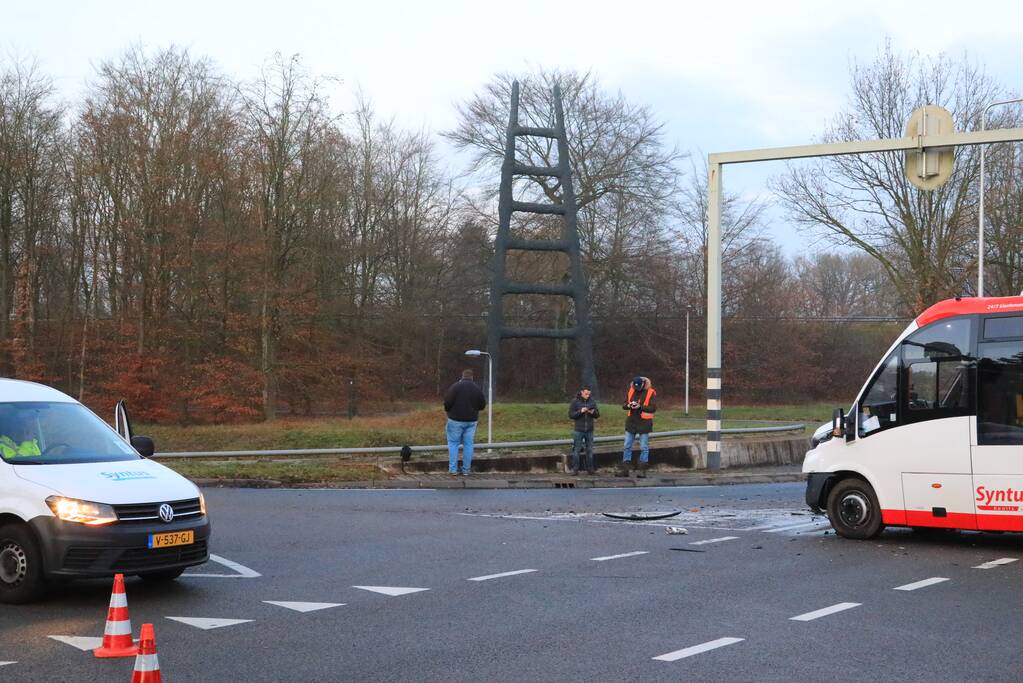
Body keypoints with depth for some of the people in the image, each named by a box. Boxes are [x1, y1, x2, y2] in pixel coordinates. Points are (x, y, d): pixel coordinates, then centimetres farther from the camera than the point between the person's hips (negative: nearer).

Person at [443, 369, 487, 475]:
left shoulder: (455, 386, -10)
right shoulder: (477, 388, 2)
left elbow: (447, 402, -15)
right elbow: (483, 405, 7)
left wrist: (448, 410, 5)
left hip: (456, 420, -3)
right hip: (471, 420, 3)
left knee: (453, 443, 5)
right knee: (468, 444, 8)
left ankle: (453, 469, 1)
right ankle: (466, 469, 9)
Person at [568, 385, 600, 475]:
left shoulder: (592, 401, 5)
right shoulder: (575, 401, -3)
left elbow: (598, 415, 9)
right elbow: (570, 415, -6)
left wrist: (593, 412, -13)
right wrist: (580, 411, -20)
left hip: (589, 430, 3)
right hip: (579, 430, -3)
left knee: (590, 450, 6)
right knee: (577, 450, -1)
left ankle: (589, 469, 13)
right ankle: (575, 469, 5)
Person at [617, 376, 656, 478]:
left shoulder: (650, 392, -8)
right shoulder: (631, 391, 5)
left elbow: (653, 408, -13)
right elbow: (623, 405, 8)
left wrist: (640, 406, -22)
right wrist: (628, 405, -14)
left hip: (644, 423, -4)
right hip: (631, 422, 4)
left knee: (644, 447, 1)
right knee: (627, 446, 5)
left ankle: (642, 470, 8)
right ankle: (624, 469, 10)